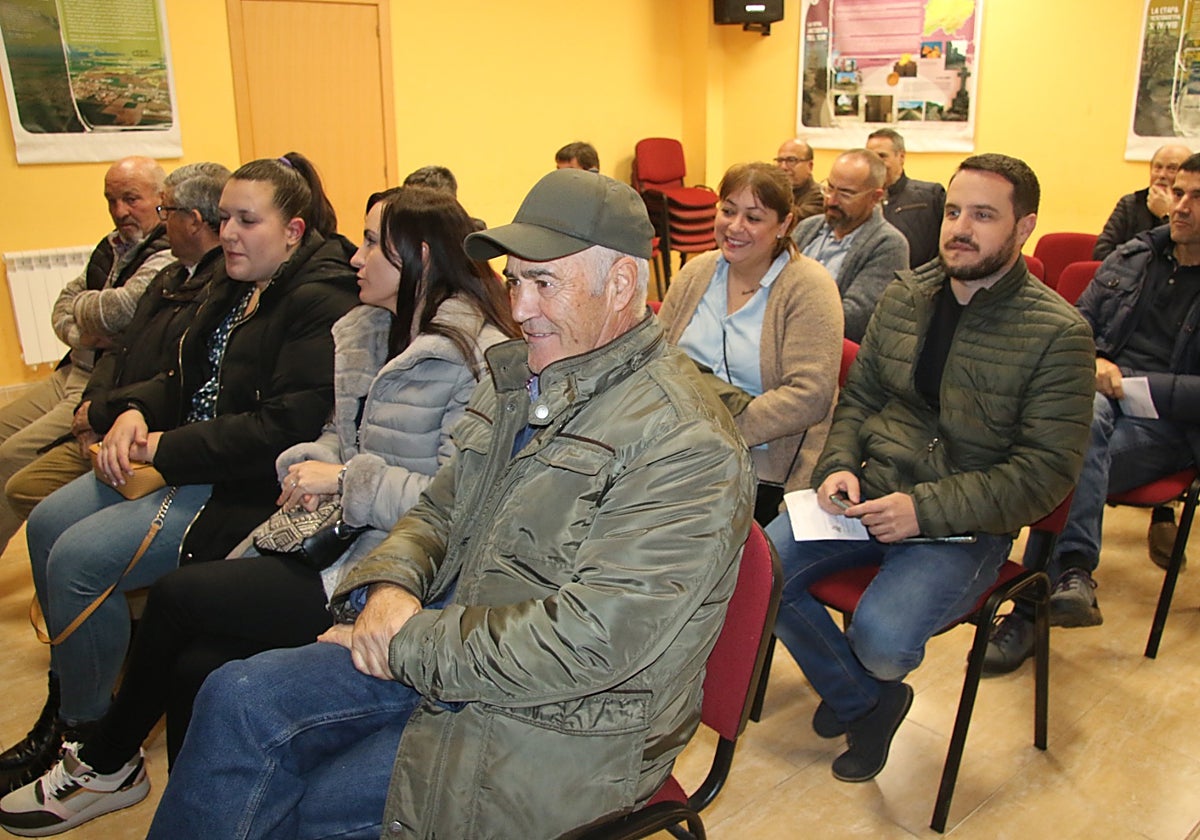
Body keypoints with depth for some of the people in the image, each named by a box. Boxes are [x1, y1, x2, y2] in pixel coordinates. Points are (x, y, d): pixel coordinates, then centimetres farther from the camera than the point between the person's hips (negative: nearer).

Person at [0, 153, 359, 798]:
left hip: (248, 487, -10)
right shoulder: (235, 287, 13)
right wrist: (135, 412, -3)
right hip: (182, 463, 10)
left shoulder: (322, 303, -18)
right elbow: (186, 376, 19)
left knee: (80, 557, -17)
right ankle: (68, 698, 23)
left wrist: (164, 449, -20)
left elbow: (284, 426, -26)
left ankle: (89, 736, 5)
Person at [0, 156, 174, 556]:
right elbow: (63, 305, 17)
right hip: (74, 372, 10)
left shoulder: (170, 258, -17)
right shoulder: (113, 245, 14)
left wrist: (82, 306, -5)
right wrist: (79, 332, -7)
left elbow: (120, 309, -29)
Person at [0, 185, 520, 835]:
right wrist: (312, 465, -2)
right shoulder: (366, 330, 13)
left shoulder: (476, 357, -15)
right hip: (338, 538, 8)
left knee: (175, 596, -7)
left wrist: (347, 480, -18)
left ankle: (106, 762, 21)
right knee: (197, 667, -10)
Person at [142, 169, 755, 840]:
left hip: (565, 721, -7)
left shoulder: (686, 444, -21)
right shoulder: (520, 377, 7)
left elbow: (590, 640, -27)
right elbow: (441, 513, 15)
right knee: (239, 699, -7)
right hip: (452, 644, 7)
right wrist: (387, 586, -7)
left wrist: (414, 641, -17)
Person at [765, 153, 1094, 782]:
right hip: (872, 495, 5)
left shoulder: (1058, 334, -9)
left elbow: (1047, 471, -13)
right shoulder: (904, 295, 7)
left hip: (966, 524, -5)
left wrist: (926, 509, -21)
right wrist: (839, 466, -5)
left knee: (881, 641, -29)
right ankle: (864, 702, 11)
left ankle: (874, 683, 15)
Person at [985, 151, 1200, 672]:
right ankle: (1072, 572, -43)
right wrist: (1089, 365, -2)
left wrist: (1128, 383, -18)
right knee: (1085, 414, -35)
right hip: (1096, 398, 3)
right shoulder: (1131, 256, 16)